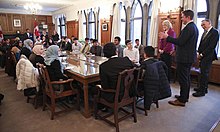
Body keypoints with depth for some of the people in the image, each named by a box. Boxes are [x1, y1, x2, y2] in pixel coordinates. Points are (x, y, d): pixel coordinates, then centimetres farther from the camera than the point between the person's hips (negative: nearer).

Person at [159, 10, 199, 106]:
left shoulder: (188, 28, -18)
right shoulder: (194, 27, 14)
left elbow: (180, 42, -24)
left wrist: (167, 37, -16)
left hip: (184, 57, -11)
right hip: (189, 56, 11)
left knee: (183, 78, -4)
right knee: (186, 77, 18)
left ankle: (182, 100, 6)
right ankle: (185, 96, 31)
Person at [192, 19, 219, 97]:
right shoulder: (205, 32, 13)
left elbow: (211, 46, -17)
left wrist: (202, 54, -14)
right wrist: (199, 53, 4)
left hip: (207, 56, -8)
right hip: (203, 56, 8)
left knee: (204, 73, -4)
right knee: (203, 73, 14)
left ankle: (202, 91, 4)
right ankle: (204, 88, 26)